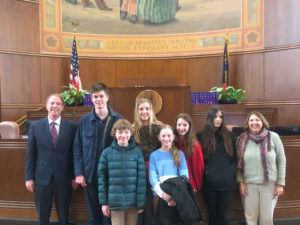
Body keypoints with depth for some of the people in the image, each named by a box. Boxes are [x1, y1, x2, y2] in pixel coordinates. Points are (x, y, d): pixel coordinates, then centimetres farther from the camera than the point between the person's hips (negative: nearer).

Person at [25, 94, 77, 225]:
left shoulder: (71, 127, -2)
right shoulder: (35, 126, 1)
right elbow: (30, 154, 2)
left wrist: (74, 176, 0)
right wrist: (29, 177, -1)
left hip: (63, 179, 0)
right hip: (42, 178, 1)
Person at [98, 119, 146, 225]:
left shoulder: (137, 152, -2)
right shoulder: (107, 153, -1)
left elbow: (141, 178, -2)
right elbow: (102, 178, 2)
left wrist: (141, 203, -3)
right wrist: (104, 202, 1)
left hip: (132, 201, 1)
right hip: (115, 201, 0)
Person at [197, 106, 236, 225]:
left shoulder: (228, 136, 10)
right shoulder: (202, 136, 0)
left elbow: (234, 157, 13)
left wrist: (232, 171, 0)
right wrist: (206, 171, -9)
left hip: (227, 182, 2)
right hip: (210, 183, -2)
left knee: (224, 215, 5)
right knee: (212, 214, 9)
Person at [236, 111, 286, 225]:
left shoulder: (273, 137, -3)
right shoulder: (242, 139, 0)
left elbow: (281, 161, 0)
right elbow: (238, 163, 3)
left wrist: (280, 184, -2)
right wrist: (240, 182, -3)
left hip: (270, 183, 0)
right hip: (249, 184, 1)